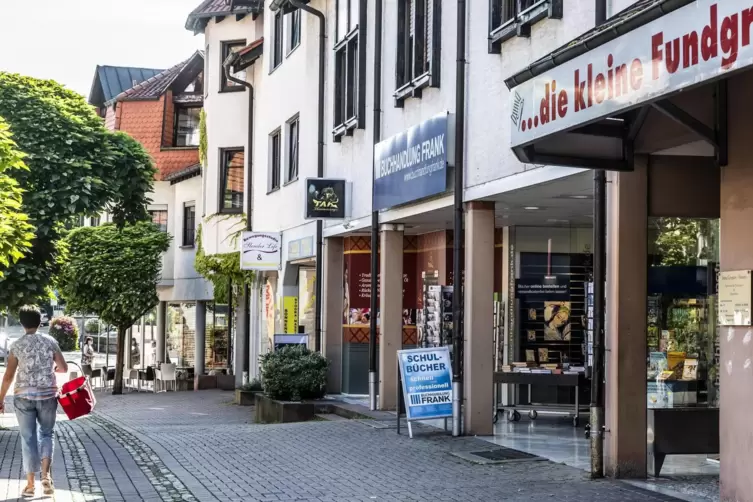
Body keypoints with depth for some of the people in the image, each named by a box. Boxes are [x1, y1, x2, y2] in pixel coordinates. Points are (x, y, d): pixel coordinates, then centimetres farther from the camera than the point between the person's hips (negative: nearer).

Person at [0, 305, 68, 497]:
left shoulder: (17, 345, -3)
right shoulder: (50, 341, 0)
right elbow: (64, 368, 3)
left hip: (24, 396, -1)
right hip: (47, 395, 1)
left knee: (28, 438, 6)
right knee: (47, 433, 15)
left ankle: (30, 484, 8)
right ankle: (45, 474, -3)